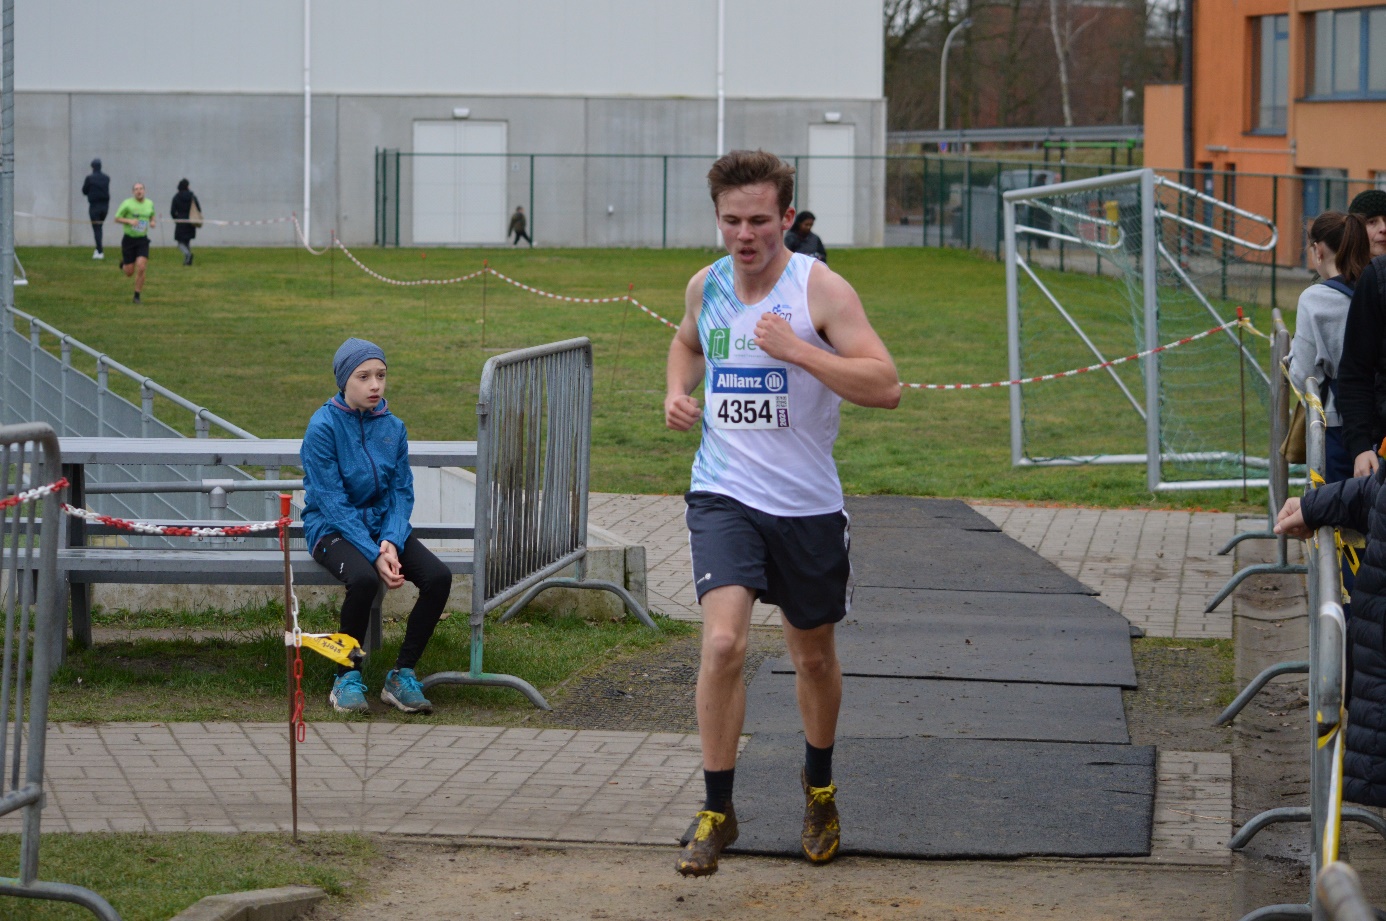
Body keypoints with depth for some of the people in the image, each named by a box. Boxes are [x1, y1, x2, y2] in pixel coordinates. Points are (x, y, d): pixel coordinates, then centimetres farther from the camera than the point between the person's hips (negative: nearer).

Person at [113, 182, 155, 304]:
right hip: (129, 239, -2)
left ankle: (137, 296, -1)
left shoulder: (149, 204, 4)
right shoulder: (127, 203, -10)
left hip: (143, 240, 2)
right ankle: (123, 263, 41)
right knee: (129, 272, 3)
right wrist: (129, 221, -22)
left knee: (141, 268, -15)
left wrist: (152, 222, 1)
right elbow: (117, 219, -5)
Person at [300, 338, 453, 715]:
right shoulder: (323, 427, -12)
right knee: (364, 579, -37)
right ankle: (347, 678, -17)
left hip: (383, 524, 5)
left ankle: (402, 674, -8)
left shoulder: (392, 427, 4)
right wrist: (374, 555, -25)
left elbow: (402, 492, 3)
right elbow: (334, 503, -16)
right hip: (332, 528, -5)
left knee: (439, 577, -22)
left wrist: (391, 542, -17)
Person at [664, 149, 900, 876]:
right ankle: (717, 810, -6)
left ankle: (818, 784, 41)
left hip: (807, 505, -1)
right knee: (723, 641, -18)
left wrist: (797, 349, -28)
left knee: (813, 656, 14)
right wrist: (677, 392, 6)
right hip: (723, 496, 1)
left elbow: (885, 386, -21)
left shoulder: (820, 289, -12)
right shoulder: (705, 287, 2)